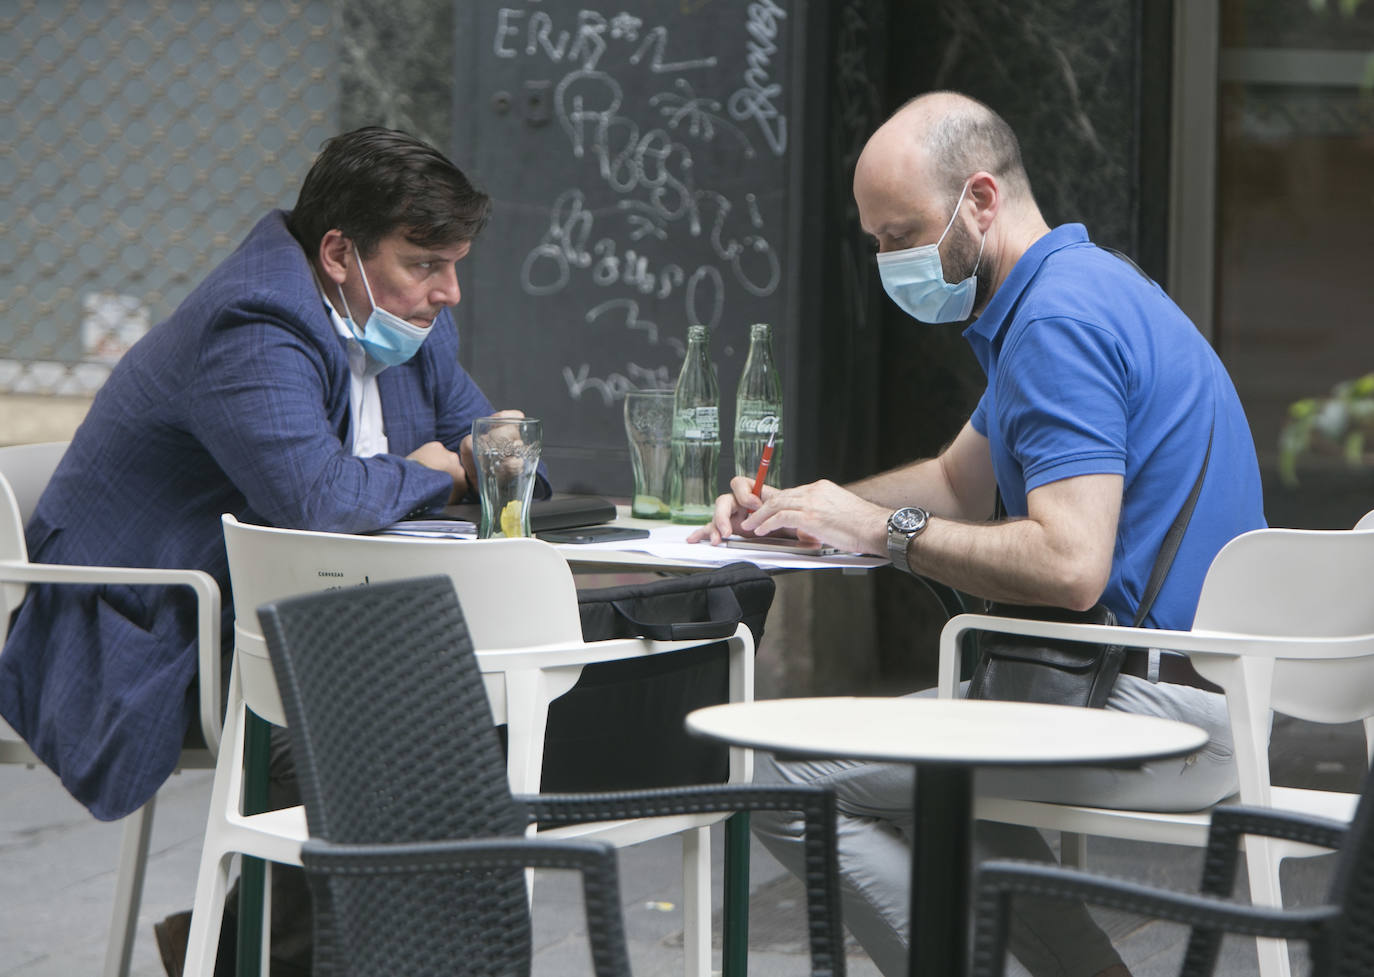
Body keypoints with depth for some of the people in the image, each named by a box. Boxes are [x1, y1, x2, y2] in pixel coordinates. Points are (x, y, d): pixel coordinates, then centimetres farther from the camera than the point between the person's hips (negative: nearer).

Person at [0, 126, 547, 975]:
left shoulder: (411, 322, 7)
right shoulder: (253, 333, -24)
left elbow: (466, 423, 23)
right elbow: (316, 495, -38)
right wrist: (426, 475, -17)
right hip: (148, 655, -10)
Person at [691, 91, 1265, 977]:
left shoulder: (1060, 321, -18)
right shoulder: (1074, 292, 17)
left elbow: (1068, 565, -27)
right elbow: (959, 482, 28)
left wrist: (884, 529, -15)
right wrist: (796, 505, 13)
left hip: (1163, 704, -11)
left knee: (790, 783, -13)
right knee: (915, 780, 33)